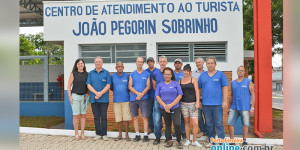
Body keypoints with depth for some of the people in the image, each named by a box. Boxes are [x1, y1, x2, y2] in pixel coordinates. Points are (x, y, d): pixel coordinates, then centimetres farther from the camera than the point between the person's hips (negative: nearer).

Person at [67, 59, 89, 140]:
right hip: (75, 96, -2)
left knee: (83, 115, 5)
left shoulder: (87, 74, 7)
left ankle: (82, 133, 13)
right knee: (76, 115, -1)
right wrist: (69, 96, -7)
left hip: (84, 97, 2)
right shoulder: (73, 74, 2)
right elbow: (69, 85, 1)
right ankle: (76, 134, 10)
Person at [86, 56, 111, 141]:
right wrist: (96, 93, -11)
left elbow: (108, 85, -3)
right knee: (96, 117, 7)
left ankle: (104, 134, 10)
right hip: (94, 99, 2)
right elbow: (88, 85, 3)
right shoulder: (91, 73, 11)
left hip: (104, 99, -2)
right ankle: (98, 134, 17)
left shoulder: (106, 73, 4)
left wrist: (100, 93, -14)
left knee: (104, 117, 1)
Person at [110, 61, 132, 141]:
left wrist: (126, 92, 0)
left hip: (126, 100, -1)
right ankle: (120, 134, 21)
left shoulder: (127, 76, 2)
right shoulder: (112, 76, 6)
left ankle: (127, 134, 13)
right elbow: (111, 87, 14)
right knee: (118, 118, 7)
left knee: (126, 118, -1)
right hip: (116, 100, 2)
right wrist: (117, 91, 5)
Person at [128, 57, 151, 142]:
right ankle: (137, 135, 16)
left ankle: (145, 135, 6)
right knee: (135, 117, 6)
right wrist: (138, 93, -12)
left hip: (143, 99, -2)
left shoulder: (147, 74, 6)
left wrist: (141, 95, -13)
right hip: (133, 99, 2)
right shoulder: (132, 74, 11)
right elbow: (130, 86, 3)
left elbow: (148, 86, -1)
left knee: (145, 117, -3)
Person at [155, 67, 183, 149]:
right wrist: (165, 106, -12)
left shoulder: (176, 84, 4)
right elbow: (157, 96, 2)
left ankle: (179, 141, 3)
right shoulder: (160, 85, 8)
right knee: (167, 125, 10)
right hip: (164, 109, 2)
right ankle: (169, 141, 23)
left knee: (177, 124, -14)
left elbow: (179, 95, -2)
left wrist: (171, 105, -12)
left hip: (175, 108, -2)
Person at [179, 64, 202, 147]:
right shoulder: (180, 81, 10)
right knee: (186, 122, 8)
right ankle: (188, 140, 19)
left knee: (195, 123, -6)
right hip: (183, 103, 2)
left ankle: (194, 141, 8)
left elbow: (197, 91, -2)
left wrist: (197, 102, -10)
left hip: (193, 103, -2)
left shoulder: (193, 79, 3)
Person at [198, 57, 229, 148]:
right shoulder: (202, 75, 11)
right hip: (206, 104, 3)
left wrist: (225, 101, -8)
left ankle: (221, 142, 9)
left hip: (218, 104, -3)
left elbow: (225, 88, -1)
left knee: (219, 124, -1)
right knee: (209, 124, 10)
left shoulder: (221, 74, 3)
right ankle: (211, 141, 22)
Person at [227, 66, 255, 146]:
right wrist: (229, 108, 13)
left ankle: (244, 140, 21)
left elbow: (252, 95, -2)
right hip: (234, 107, 3)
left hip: (245, 108, -3)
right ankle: (232, 140, 11)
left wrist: (252, 107, -9)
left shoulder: (248, 82, 0)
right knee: (230, 123, -3)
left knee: (245, 124, 4)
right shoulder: (233, 83, 11)